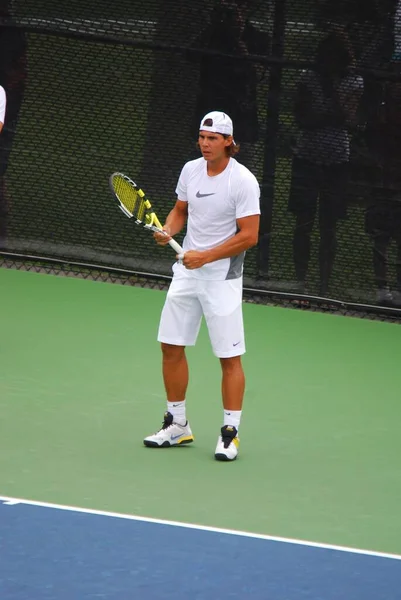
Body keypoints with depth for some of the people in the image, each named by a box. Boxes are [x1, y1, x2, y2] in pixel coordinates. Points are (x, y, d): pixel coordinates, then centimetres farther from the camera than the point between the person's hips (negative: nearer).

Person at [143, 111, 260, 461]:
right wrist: (168, 230, -3)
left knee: (229, 357, -4)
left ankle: (230, 433, 4)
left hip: (222, 277, -6)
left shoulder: (243, 181, -15)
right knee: (172, 347, 8)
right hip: (187, 271, 6)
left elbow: (249, 236, -16)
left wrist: (205, 256, -20)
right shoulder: (191, 170, 4)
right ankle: (178, 425, 21)